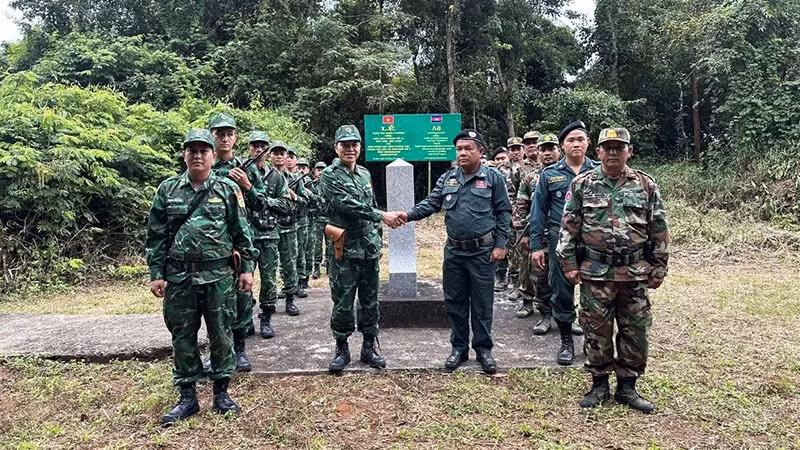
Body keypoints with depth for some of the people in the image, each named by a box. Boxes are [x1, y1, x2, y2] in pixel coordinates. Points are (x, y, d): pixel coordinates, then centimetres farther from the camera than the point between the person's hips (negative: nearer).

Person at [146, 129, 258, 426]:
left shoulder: (228, 189, 1)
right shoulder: (168, 190, 5)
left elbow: (242, 232, 1)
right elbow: (156, 235, 6)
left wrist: (247, 268, -2)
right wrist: (156, 273, 2)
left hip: (218, 276, -2)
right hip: (179, 277, 2)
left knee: (221, 335, 7)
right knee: (182, 337, 9)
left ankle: (221, 393, 22)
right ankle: (187, 397, 22)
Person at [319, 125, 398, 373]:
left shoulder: (365, 174, 13)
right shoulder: (329, 175, -7)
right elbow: (347, 205, -19)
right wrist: (382, 215, -20)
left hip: (369, 249, 6)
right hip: (344, 250, -5)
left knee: (370, 302, 11)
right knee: (343, 303, 2)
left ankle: (369, 347, 23)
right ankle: (342, 348, 18)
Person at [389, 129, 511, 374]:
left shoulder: (493, 178, -4)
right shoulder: (447, 178, 7)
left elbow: (504, 213, -3)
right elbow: (431, 203, 1)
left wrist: (500, 244, -9)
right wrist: (408, 214, -16)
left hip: (483, 252, -4)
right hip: (454, 251, 4)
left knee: (482, 303, 6)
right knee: (454, 302, 11)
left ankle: (483, 349, 21)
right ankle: (459, 347, 25)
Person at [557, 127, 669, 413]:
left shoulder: (646, 185, 3)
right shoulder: (583, 185, 0)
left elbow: (659, 231, 6)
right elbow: (569, 228, 2)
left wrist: (659, 269, 5)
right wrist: (569, 264, -2)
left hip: (636, 273, 1)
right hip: (595, 273, -1)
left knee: (635, 331, 8)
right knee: (597, 331, 7)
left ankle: (627, 386, 23)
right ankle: (599, 384, 22)